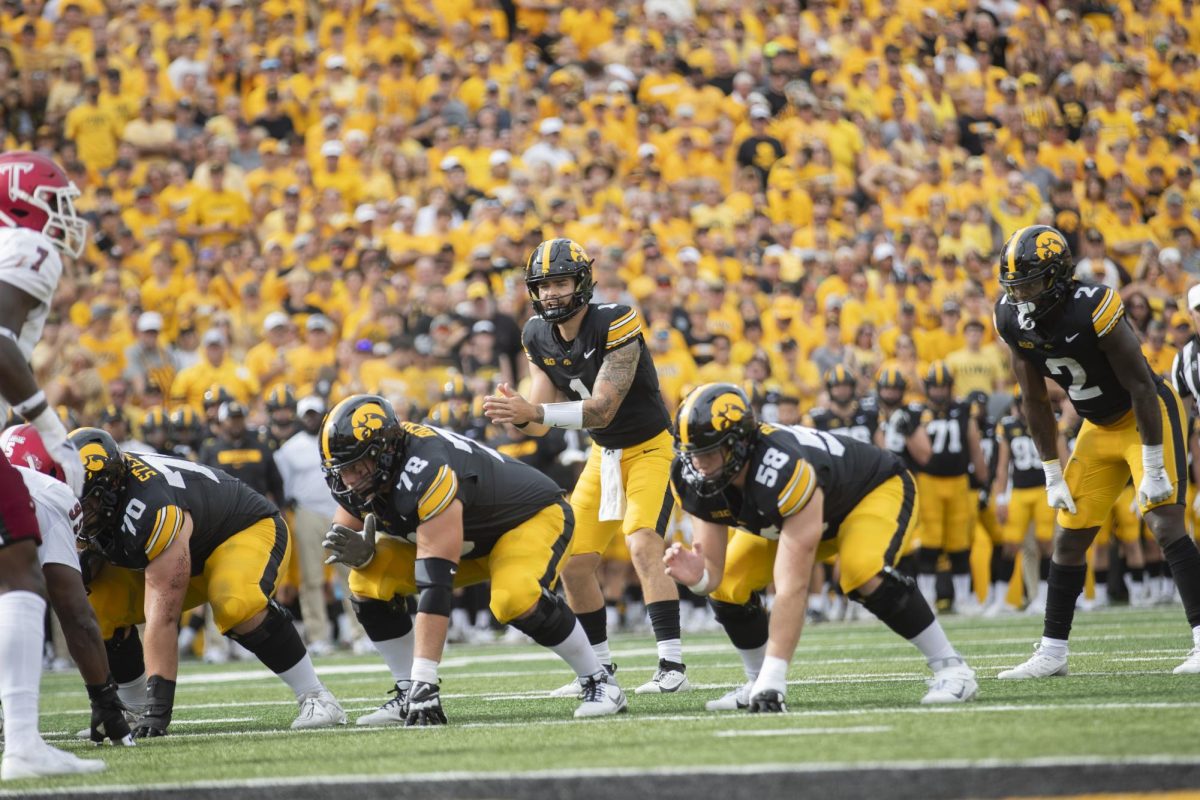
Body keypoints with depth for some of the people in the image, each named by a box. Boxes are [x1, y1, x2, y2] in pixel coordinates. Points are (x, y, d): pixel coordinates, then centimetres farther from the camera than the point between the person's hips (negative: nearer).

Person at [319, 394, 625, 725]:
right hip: (471, 542, 8)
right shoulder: (360, 479, -15)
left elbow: (434, 586, -42)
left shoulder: (425, 474, -40)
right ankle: (409, 694, -1)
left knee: (515, 598, -37)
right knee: (370, 584, -10)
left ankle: (599, 682, -16)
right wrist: (358, 551, -28)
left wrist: (425, 680, -44)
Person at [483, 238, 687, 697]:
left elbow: (602, 410, -30)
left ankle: (672, 667, -25)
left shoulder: (615, 324, -25)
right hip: (604, 454, 7)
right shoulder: (538, 337, -4)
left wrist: (533, 412, -41)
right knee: (574, 563, 4)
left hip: (650, 447, -7)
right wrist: (519, 415, -27)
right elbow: (540, 424, -2)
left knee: (643, 546, -25)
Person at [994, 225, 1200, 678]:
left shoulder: (1092, 309, -30)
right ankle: (1052, 653, 14)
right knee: (1069, 537, 6)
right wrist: (1053, 476, 3)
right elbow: (1036, 403, 2)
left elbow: (1141, 388, -24)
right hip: (1099, 428, 7)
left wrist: (1153, 468, -23)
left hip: (1149, 417, -7)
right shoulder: (1013, 322, -10)